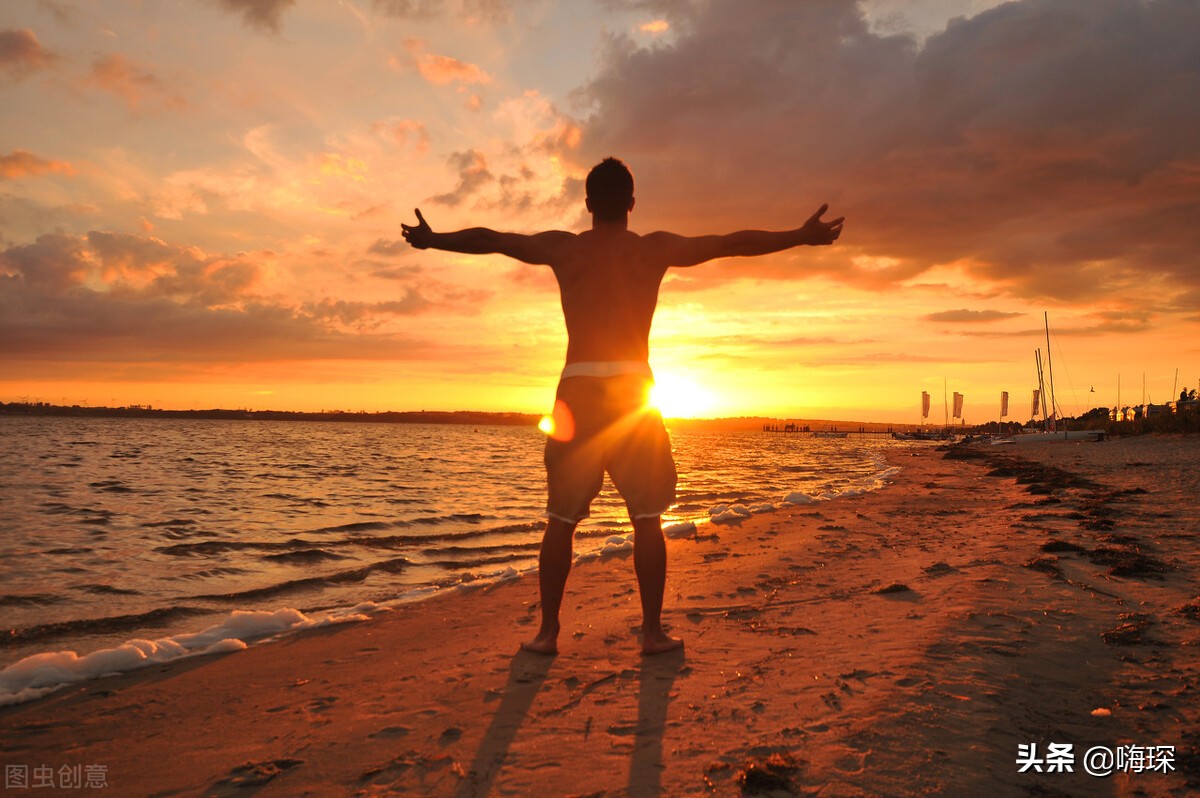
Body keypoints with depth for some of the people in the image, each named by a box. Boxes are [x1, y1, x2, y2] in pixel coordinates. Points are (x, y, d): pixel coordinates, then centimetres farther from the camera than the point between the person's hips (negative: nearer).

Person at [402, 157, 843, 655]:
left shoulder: (560, 247, 7)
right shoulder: (655, 248, 3)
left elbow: (488, 240, 17)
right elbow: (732, 243, 5)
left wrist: (430, 239, 31)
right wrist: (801, 237, 13)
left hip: (577, 389, 1)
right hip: (633, 388, -1)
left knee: (561, 519, 10)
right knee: (647, 519, 8)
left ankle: (548, 631, 12)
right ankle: (653, 631, 11)